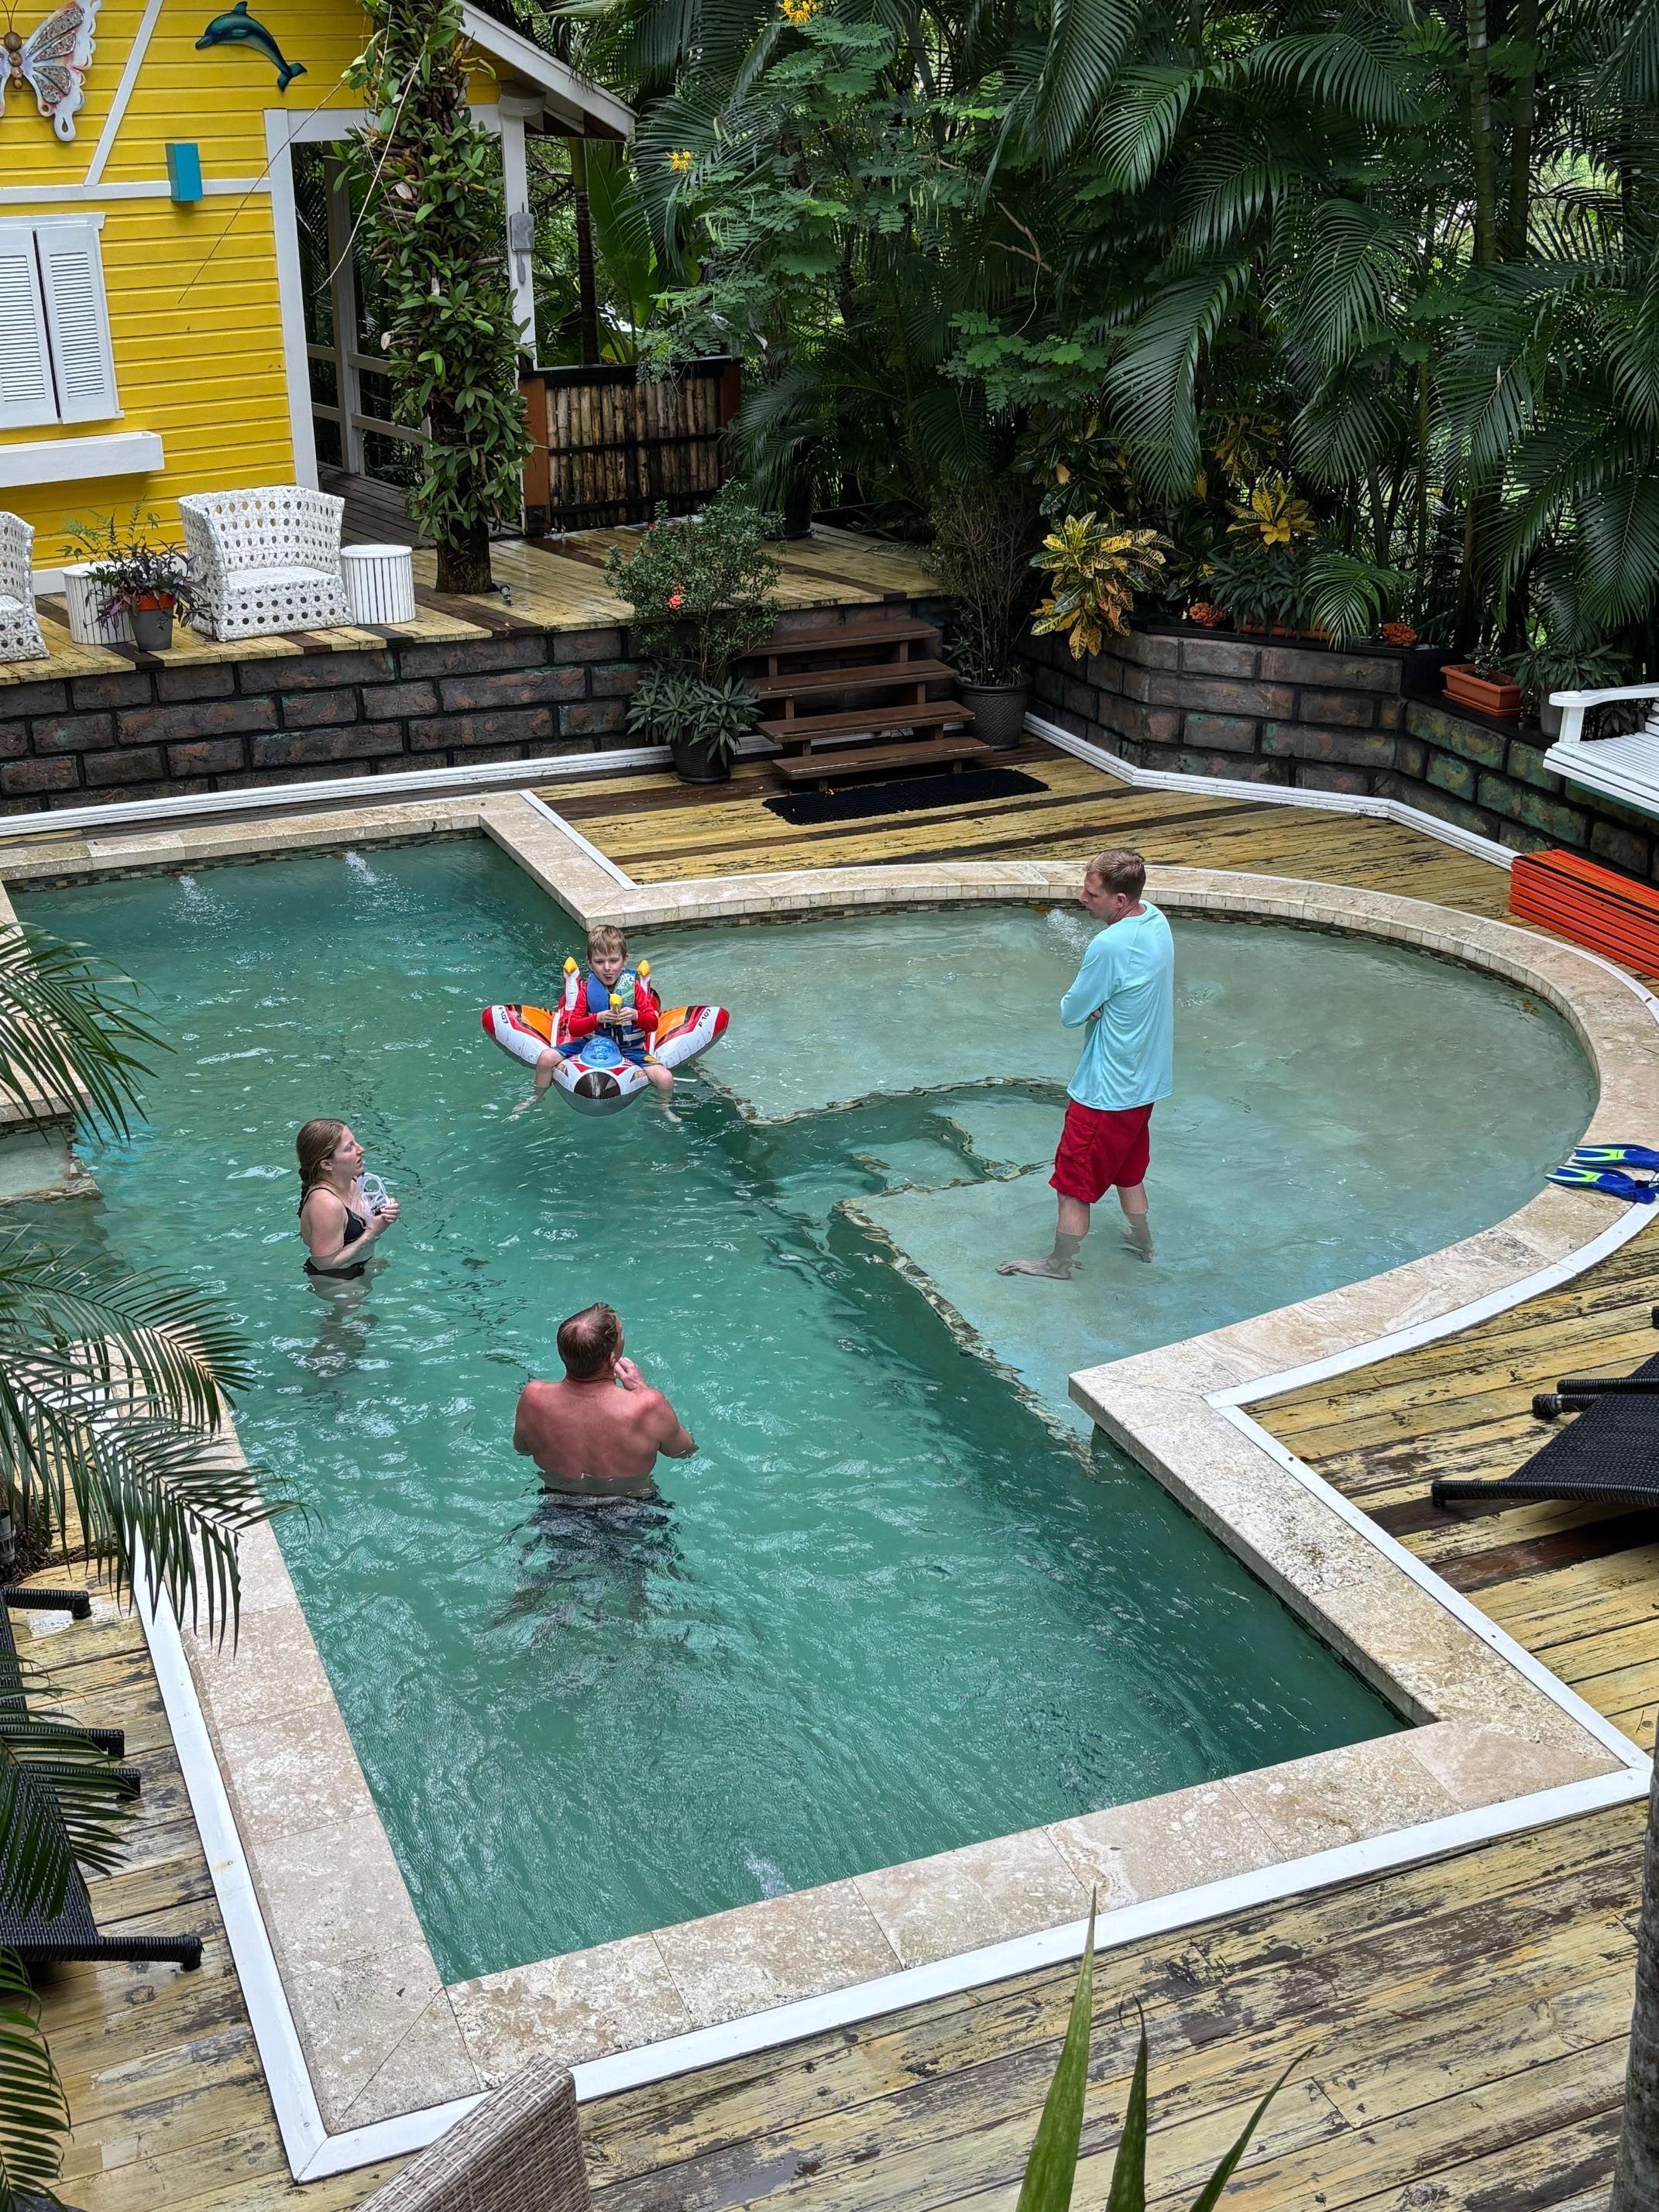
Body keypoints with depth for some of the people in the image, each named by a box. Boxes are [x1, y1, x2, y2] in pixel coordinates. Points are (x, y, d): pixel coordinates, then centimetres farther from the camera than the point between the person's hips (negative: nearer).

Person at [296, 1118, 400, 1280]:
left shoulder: (351, 1182, -7)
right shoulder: (325, 1203, -34)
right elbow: (325, 1263, -30)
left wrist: (382, 1215, -10)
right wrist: (372, 1233, -26)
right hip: (336, 1282, -8)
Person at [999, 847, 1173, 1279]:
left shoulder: (1110, 946, -30)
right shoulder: (1155, 919, -2)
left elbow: (1071, 1014, -20)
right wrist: (1100, 1004, -15)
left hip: (1107, 1089, -9)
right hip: (1146, 1080, 9)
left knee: (1074, 1182, 8)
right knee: (1127, 1169, 28)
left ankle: (1060, 1264, 23)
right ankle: (1141, 1241, 43)